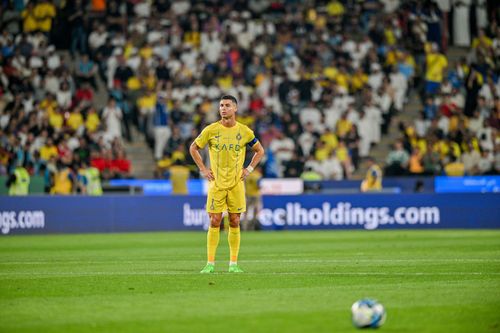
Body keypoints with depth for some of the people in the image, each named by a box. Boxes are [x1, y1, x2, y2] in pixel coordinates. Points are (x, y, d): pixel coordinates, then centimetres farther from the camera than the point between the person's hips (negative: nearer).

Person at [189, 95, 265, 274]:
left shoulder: (244, 131, 1)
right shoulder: (211, 130, -2)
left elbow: (260, 151, 14)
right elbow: (193, 148, 10)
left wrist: (249, 169, 3)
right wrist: (203, 169, 2)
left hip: (236, 183, 1)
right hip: (216, 183, -1)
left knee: (234, 222, 2)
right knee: (214, 222, -4)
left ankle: (233, 263, 8)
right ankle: (210, 263, 0)